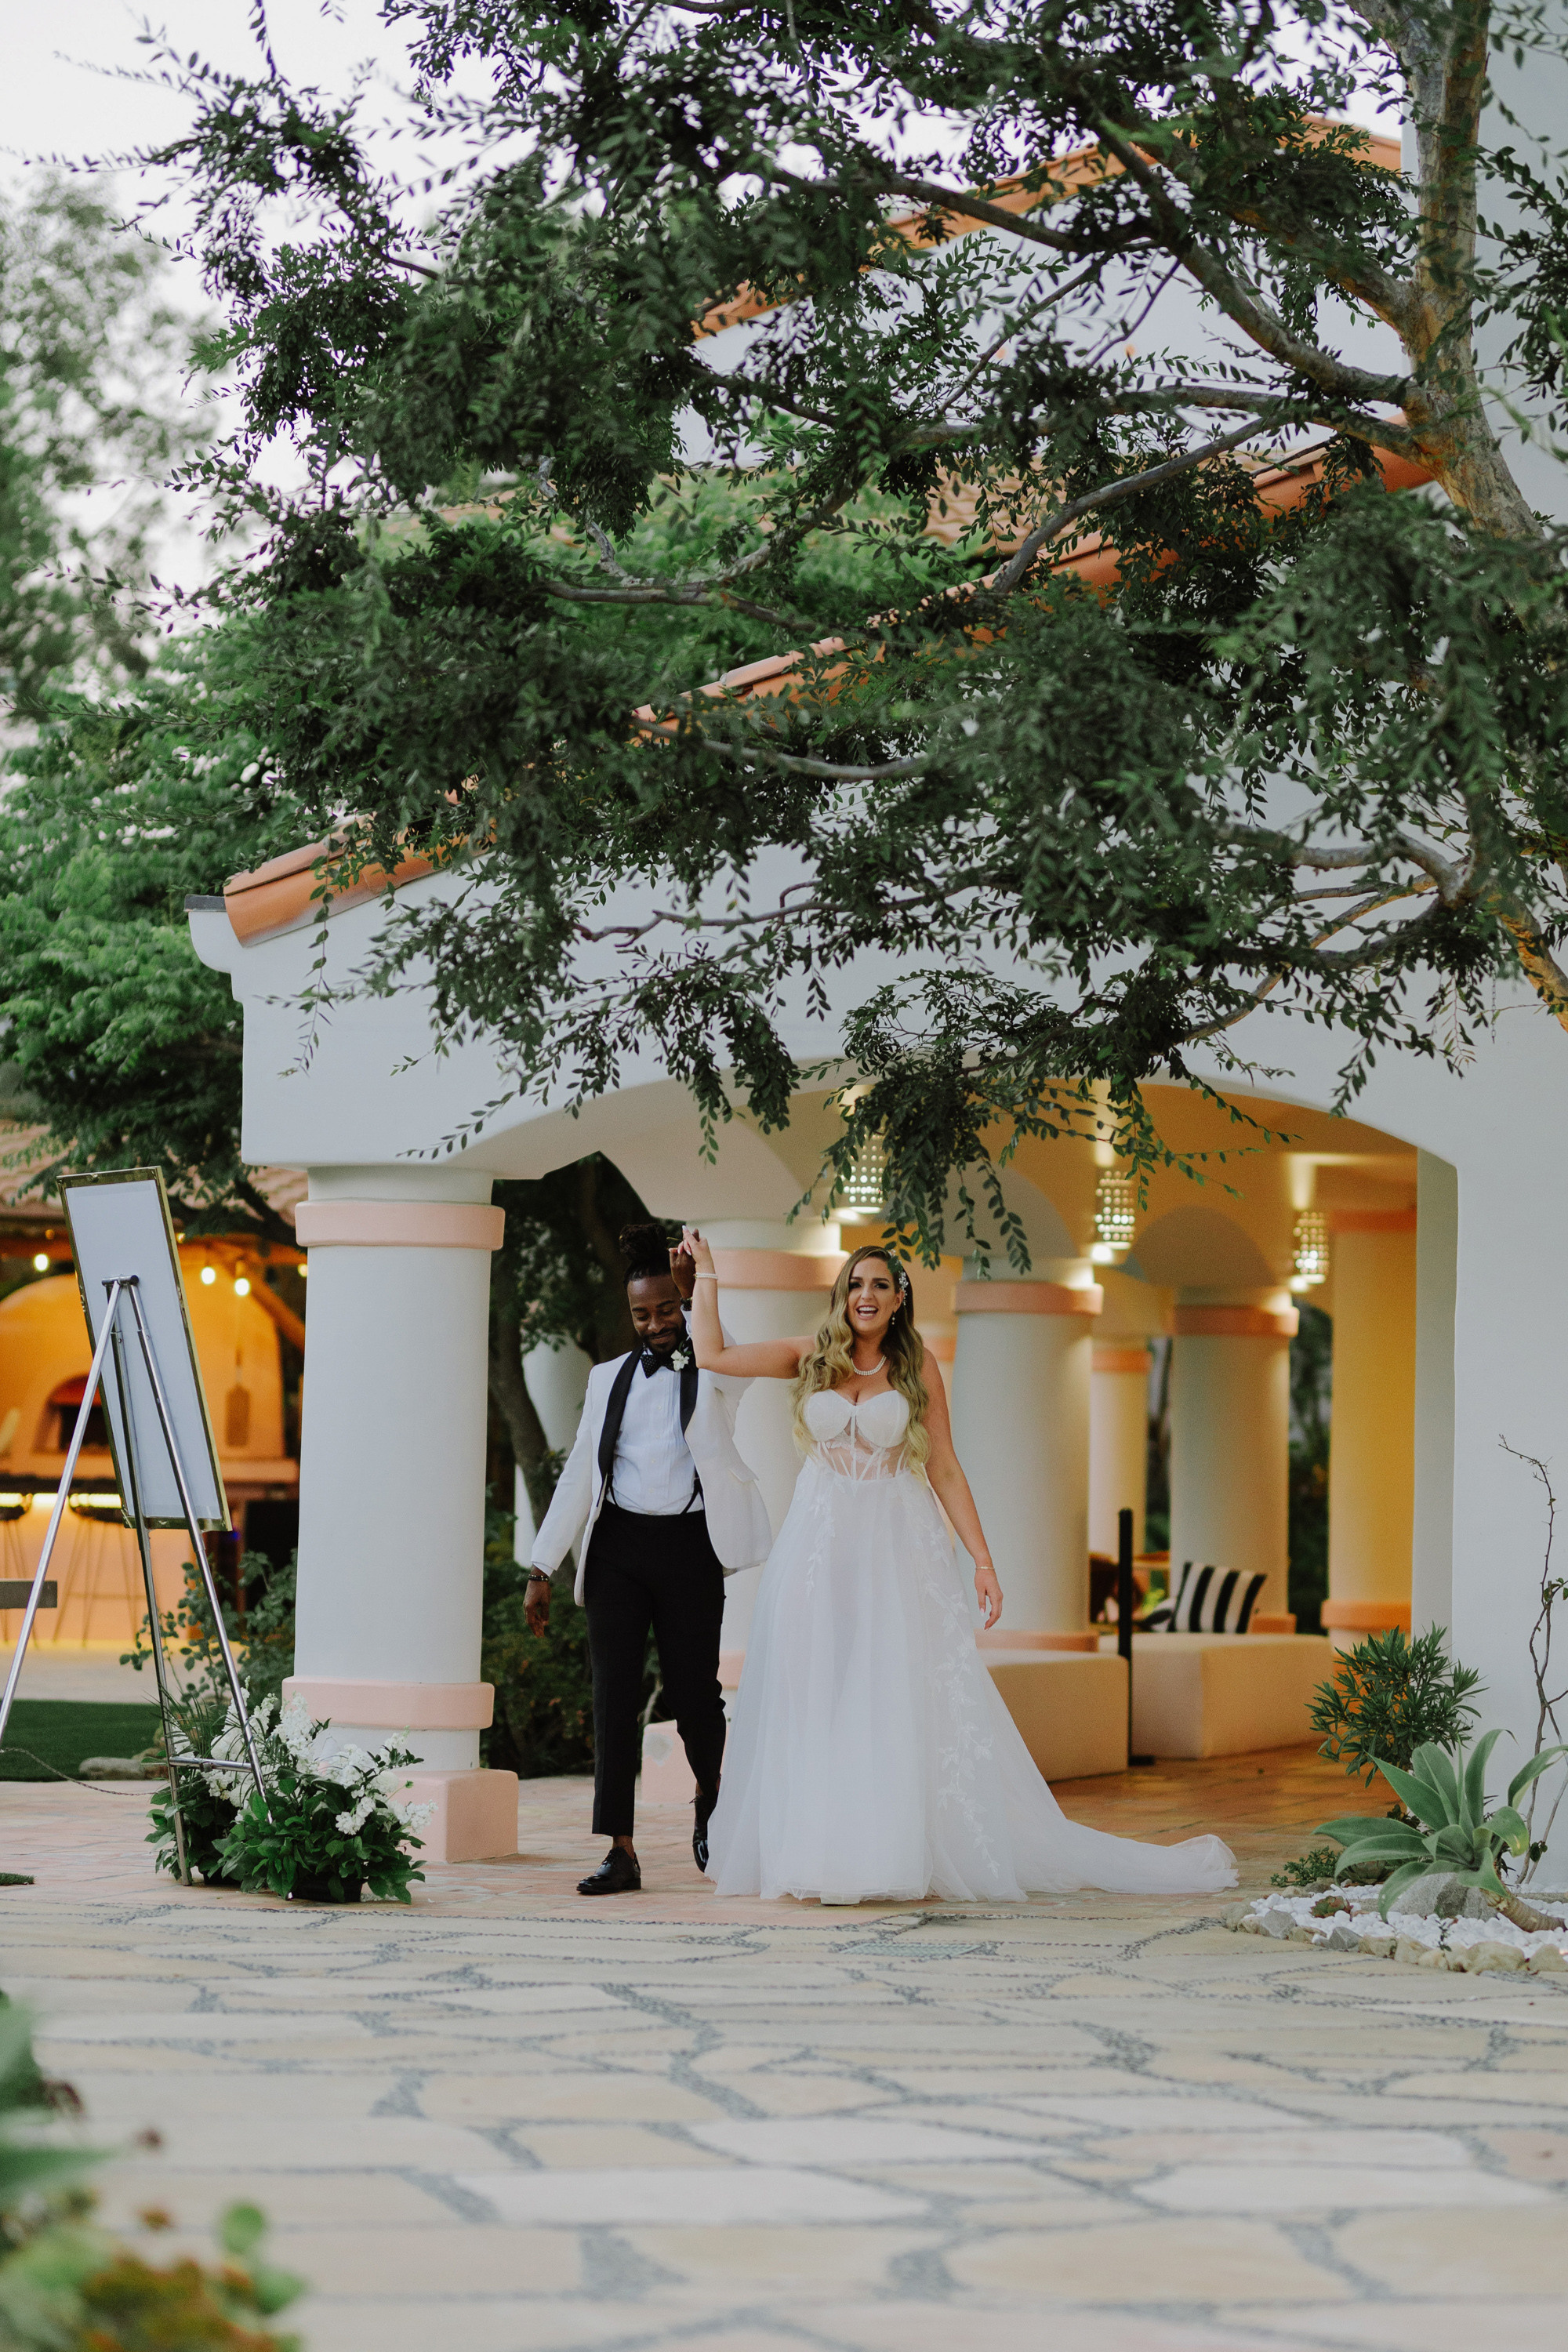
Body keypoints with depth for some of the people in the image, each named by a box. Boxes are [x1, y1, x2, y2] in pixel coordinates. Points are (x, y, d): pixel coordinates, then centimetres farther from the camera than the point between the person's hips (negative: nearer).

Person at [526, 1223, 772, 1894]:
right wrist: (543, 1568, 8)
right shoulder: (609, 1378, 13)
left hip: (689, 1547, -3)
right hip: (618, 1545, 3)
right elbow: (579, 1473, 12)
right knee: (613, 1693, -5)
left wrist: (694, 1286, -16)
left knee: (692, 1690, 3)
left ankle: (710, 1801, 35)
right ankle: (620, 1852, -6)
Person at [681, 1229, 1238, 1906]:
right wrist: (706, 1272, 5)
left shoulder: (915, 1374, 4)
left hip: (899, 1551, -1)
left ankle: (897, 1855, -3)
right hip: (822, 1549, 1)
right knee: (818, 1704, 0)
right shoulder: (809, 1359, 6)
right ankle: (823, 1854, 3)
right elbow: (713, 1355, 2)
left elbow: (945, 1471, 3)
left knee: (901, 1704, -5)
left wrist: (982, 1560, -2)